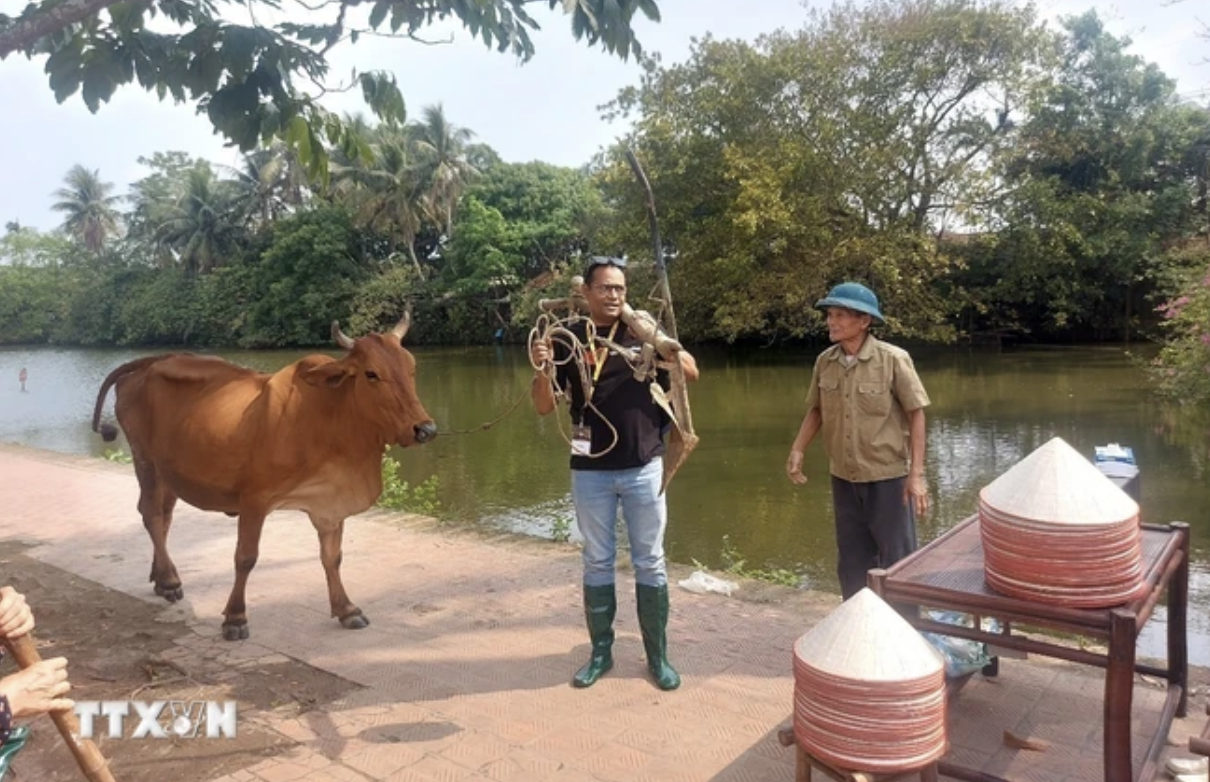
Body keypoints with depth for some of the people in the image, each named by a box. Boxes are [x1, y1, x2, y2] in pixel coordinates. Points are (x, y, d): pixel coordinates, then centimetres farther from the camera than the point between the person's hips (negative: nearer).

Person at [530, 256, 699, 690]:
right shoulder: (569, 339, -2)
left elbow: (692, 373, 0)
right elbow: (544, 407, -2)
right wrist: (541, 369, -23)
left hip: (644, 468, 0)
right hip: (590, 472, 0)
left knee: (650, 563, 9)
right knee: (597, 564, 13)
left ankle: (658, 656, 23)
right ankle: (601, 652, 28)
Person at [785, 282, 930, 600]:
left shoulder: (893, 359, -15)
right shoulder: (824, 362, -2)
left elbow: (916, 415, -10)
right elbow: (816, 409, 10)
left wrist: (917, 474, -13)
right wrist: (797, 450, -2)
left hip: (888, 477, -4)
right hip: (844, 479, 5)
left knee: (897, 561, 8)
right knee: (852, 561, 17)